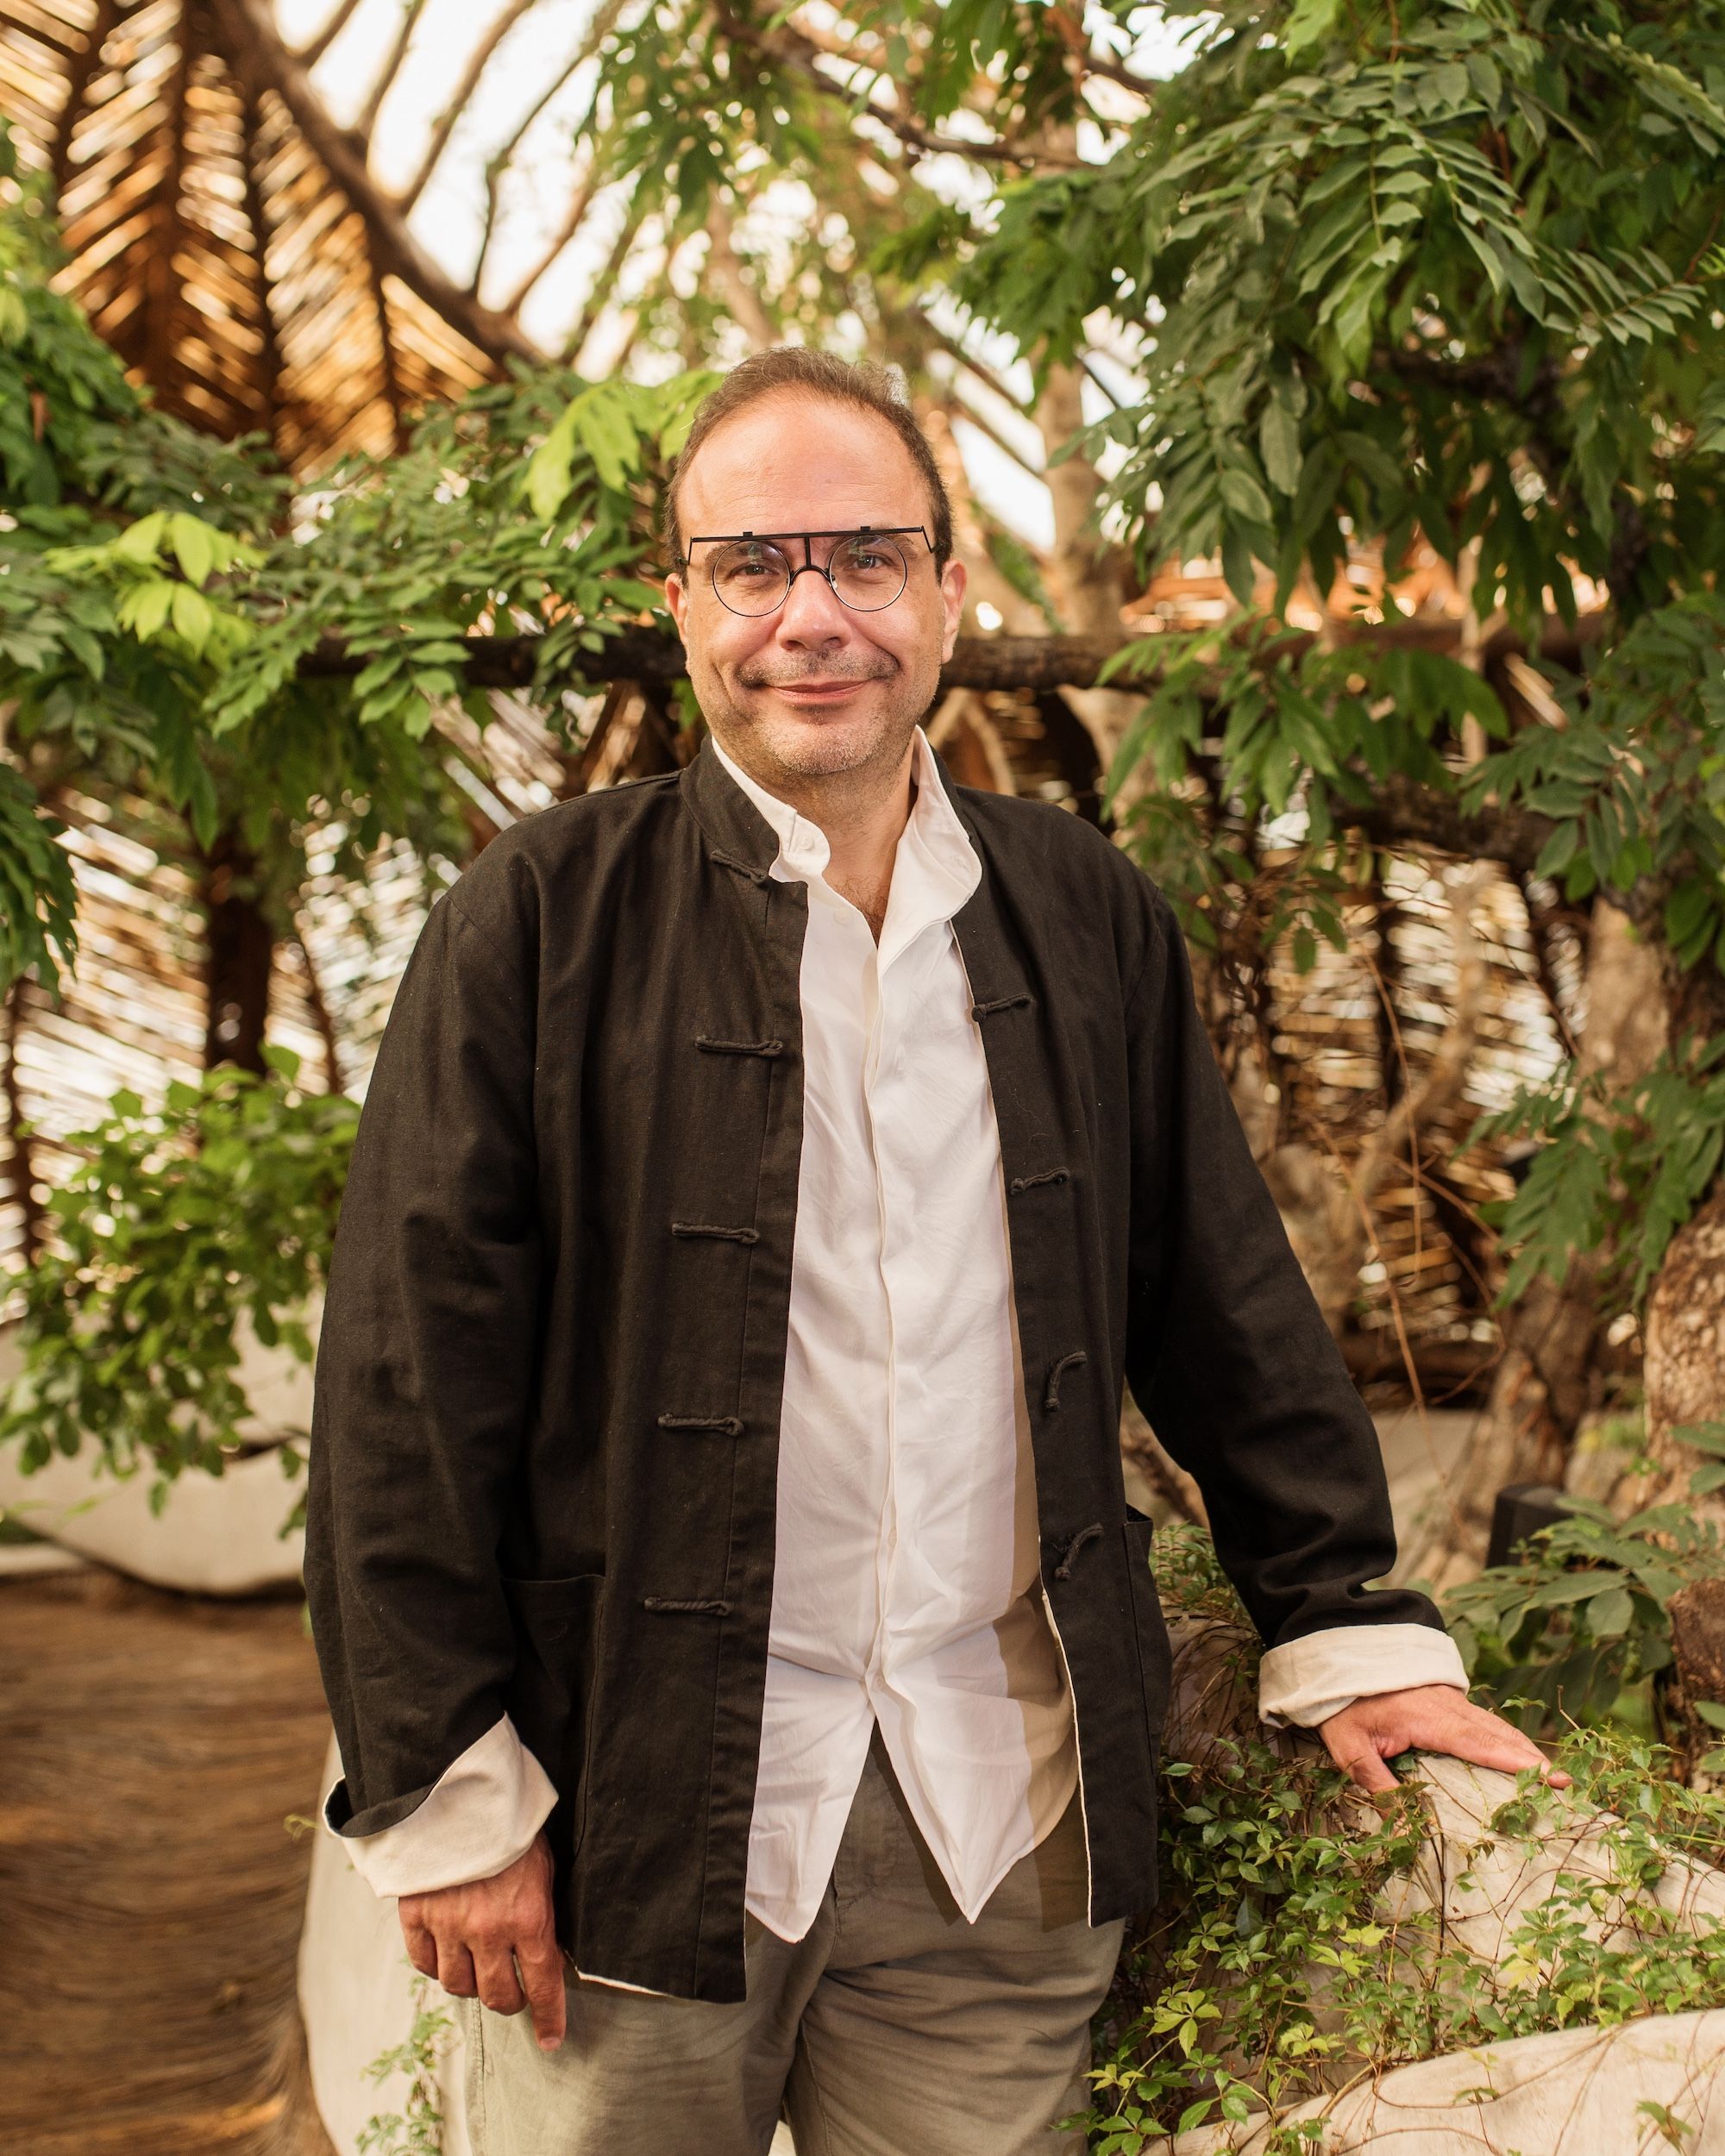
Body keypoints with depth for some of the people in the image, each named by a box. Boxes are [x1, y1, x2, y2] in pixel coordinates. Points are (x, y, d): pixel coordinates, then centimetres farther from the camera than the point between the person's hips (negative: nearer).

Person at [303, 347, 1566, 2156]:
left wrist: (1347, 1628, 9)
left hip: (1005, 1815, 3)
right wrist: (445, 1786, -8)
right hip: (642, 1819, -2)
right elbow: (412, 1380, -6)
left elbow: (1226, 1311, 12)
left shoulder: (1087, 920, 7)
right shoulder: (538, 922, -4)